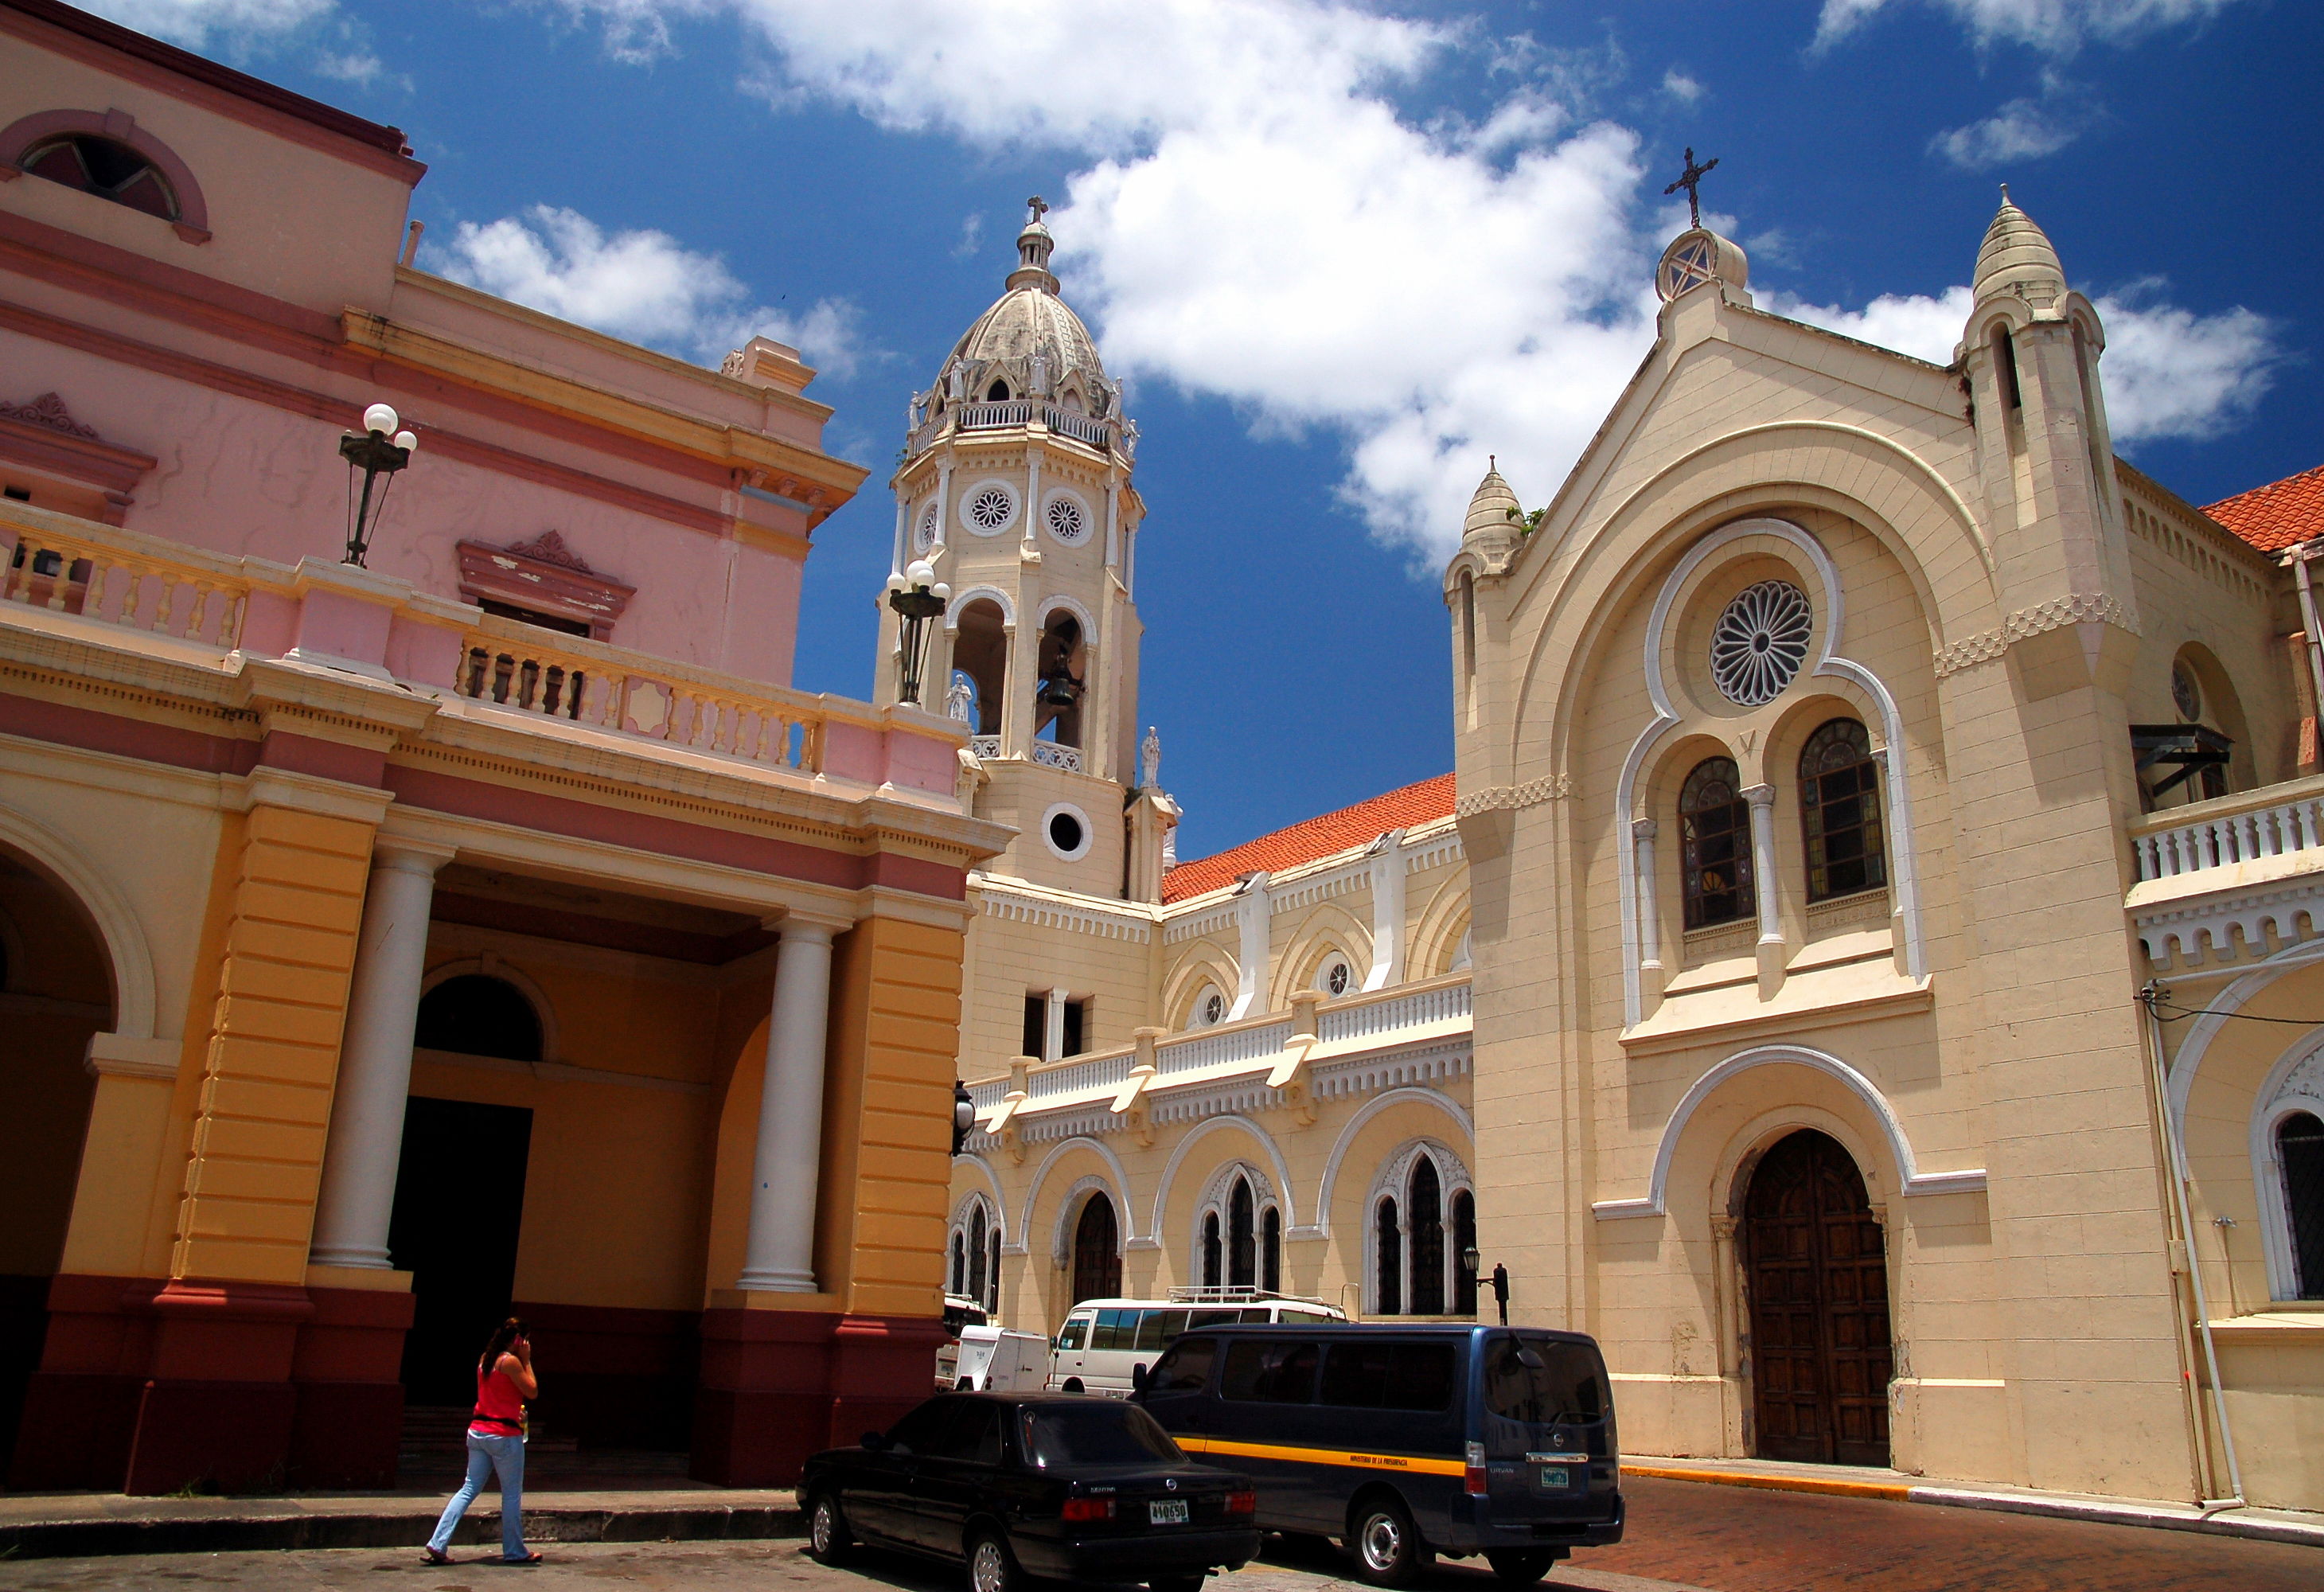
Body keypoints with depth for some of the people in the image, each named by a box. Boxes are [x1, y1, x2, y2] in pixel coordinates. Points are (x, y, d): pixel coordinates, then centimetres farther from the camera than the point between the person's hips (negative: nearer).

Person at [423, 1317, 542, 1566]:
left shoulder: (485, 1359, 10)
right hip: (504, 1434, -8)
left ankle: (438, 1544, 2)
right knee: (512, 1494, 4)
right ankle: (514, 1552, 12)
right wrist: (527, 1360, -5)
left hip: (478, 1431, 8)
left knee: (469, 1489, 10)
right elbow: (533, 1392, -9)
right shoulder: (510, 1361, -15)